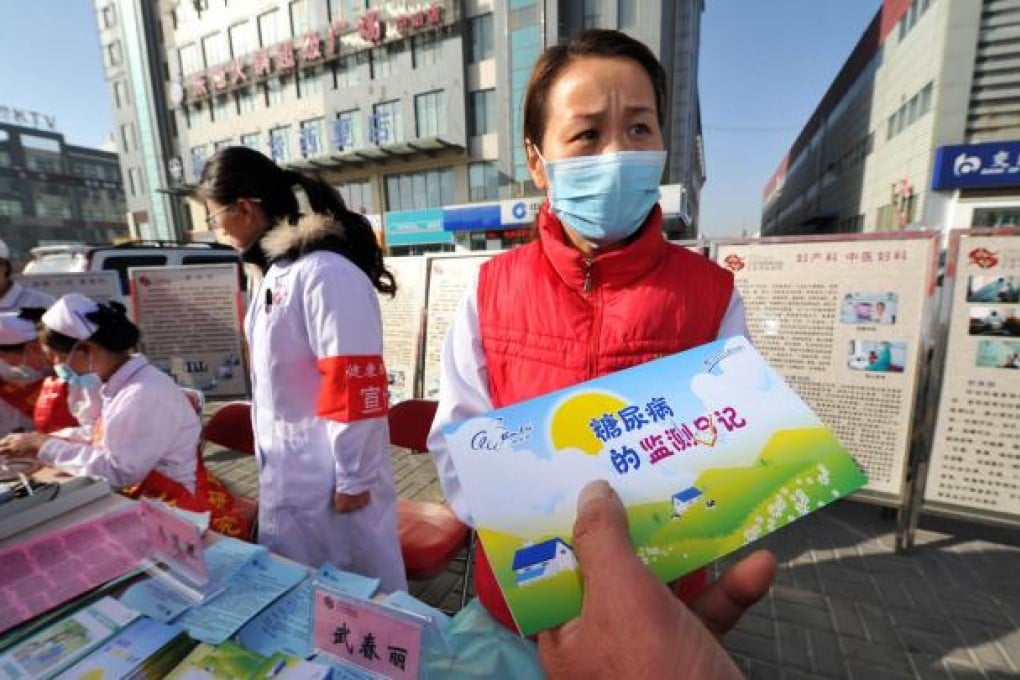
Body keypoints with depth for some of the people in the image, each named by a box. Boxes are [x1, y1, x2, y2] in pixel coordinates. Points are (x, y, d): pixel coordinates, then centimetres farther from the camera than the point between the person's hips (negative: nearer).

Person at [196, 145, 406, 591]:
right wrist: (268, 462, 21)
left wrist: (353, 480, -16)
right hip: (286, 475, 9)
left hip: (332, 479, -9)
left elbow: (356, 388, -24)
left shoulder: (327, 273, -23)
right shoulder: (278, 271, 6)